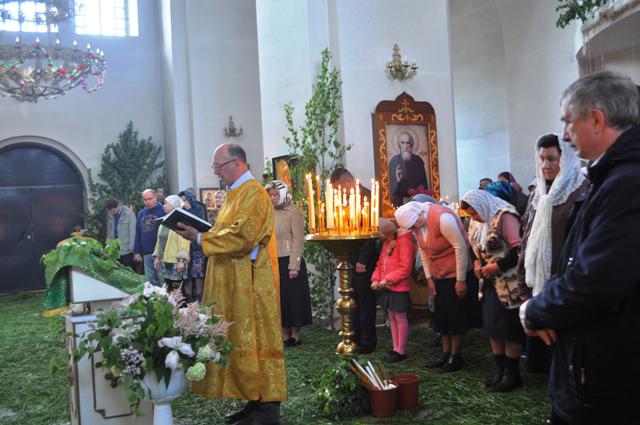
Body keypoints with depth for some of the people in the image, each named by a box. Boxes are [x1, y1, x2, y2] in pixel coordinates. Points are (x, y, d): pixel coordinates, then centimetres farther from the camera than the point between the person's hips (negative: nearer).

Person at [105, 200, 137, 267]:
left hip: (126, 250, -5)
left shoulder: (129, 214, -10)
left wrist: (131, 248, -12)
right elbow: (109, 231, 13)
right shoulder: (110, 215, 6)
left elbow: (132, 232, -11)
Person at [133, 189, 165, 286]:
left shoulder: (163, 211, -5)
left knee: (162, 280, -5)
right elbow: (138, 234, 18)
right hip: (146, 253, 6)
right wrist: (136, 251, 13)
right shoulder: (141, 213, 15)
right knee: (150, 281, 11)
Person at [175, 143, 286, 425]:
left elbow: (243, 235, -23)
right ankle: (255, 401, 20)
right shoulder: (237, 193, 17)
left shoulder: (253, 192, -13)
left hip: (250, 283, -10)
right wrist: (201, 235, 6)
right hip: (234, 283, 10)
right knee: (241, 341, 11)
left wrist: (201, 238, -16)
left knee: (254, 341, -4)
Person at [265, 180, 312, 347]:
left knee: (293, 298, 2)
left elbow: (298, 240, -11)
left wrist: (294, 266, -16)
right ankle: (285, 336, 19)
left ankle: (295, 336, 14)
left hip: (289, 262, -5)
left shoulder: (293, 211, -7)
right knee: (279, 298, 9)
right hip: (274, 262, 6)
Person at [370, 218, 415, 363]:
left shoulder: (403, 242, -13)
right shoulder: (386, 243, 15)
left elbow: (406, 268, -19)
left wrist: (387, 279, -19)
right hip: (386, 287, 9)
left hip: (399, 287, -9)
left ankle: (401, 351, 8)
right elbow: (380, 264, 17)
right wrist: (376, 279, 0)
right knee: (392, 317, 13)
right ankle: (395, 348, 21)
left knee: (400, 318, 0)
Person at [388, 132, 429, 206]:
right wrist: (397, 181, -24)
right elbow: (392, 184, -3)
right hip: (401, 199, -2)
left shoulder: (417, 160, 6)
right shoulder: (394, 160, -2)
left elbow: (424, 180, 9)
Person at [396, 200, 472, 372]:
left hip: (455, 273, -8)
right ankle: (446, 353, 24)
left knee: (456, 315, 0)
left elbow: (461, 246, -24)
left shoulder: (442, 218, -27)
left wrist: (461, 279, -20)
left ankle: (456, 356, 12)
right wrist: (429, 277, 4)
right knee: (441, 315, 13)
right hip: (438, 274, 8)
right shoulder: (416, 222, -3)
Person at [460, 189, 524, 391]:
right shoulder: (478, 224, 12)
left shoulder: (504, 217, -14)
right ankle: (500, 369, 22)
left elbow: (519, 248, -20)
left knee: (509, 328, 0)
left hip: (509, 284, -8)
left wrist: (498, 266, -20)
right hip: (490, 283, 8)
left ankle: (512, 373, 12)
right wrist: (477, 263, 3)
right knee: (492, 327, 10)